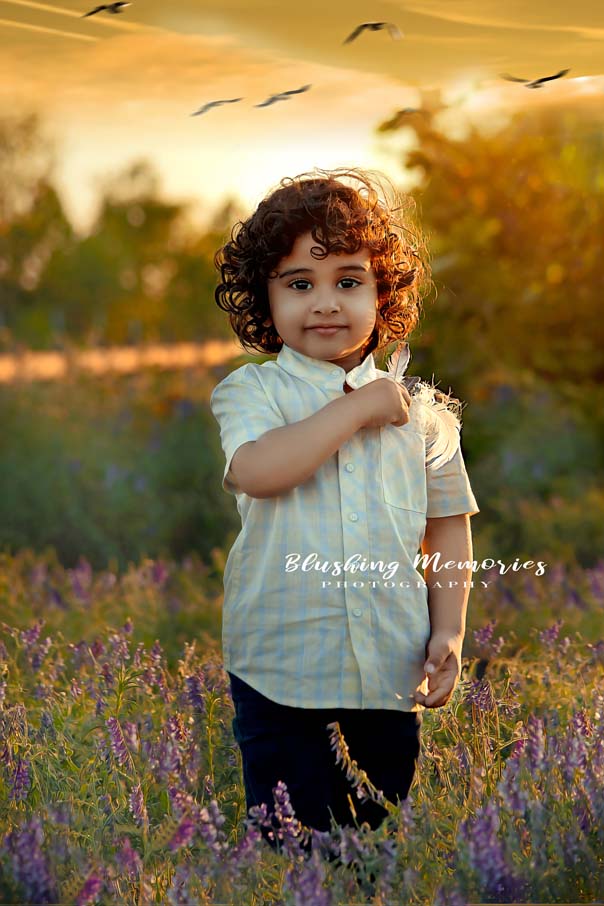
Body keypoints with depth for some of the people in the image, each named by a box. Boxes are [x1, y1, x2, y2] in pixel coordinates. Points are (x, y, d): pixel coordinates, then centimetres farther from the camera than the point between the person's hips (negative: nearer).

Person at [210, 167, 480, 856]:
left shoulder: (421, 412, 6)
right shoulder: (252, 391, -3)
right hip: (280, 669, -2)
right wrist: (359, 409, -17)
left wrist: (449, 630, -1)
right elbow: (255, 470, -24)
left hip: (392, 674, 3)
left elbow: (449, 527, 11)